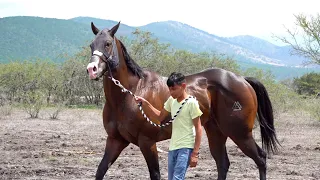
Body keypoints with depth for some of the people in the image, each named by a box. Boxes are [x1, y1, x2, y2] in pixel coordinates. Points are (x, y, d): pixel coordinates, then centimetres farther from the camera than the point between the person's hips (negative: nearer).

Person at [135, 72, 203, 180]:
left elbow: (198, 129, -10)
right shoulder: (171, 100, 9)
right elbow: (160, 116, 24)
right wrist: (145, 104, 9)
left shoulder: (191, 103, -11)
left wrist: (195, 154, -15)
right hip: (173, 147, 8)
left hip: (186, 148, -8)